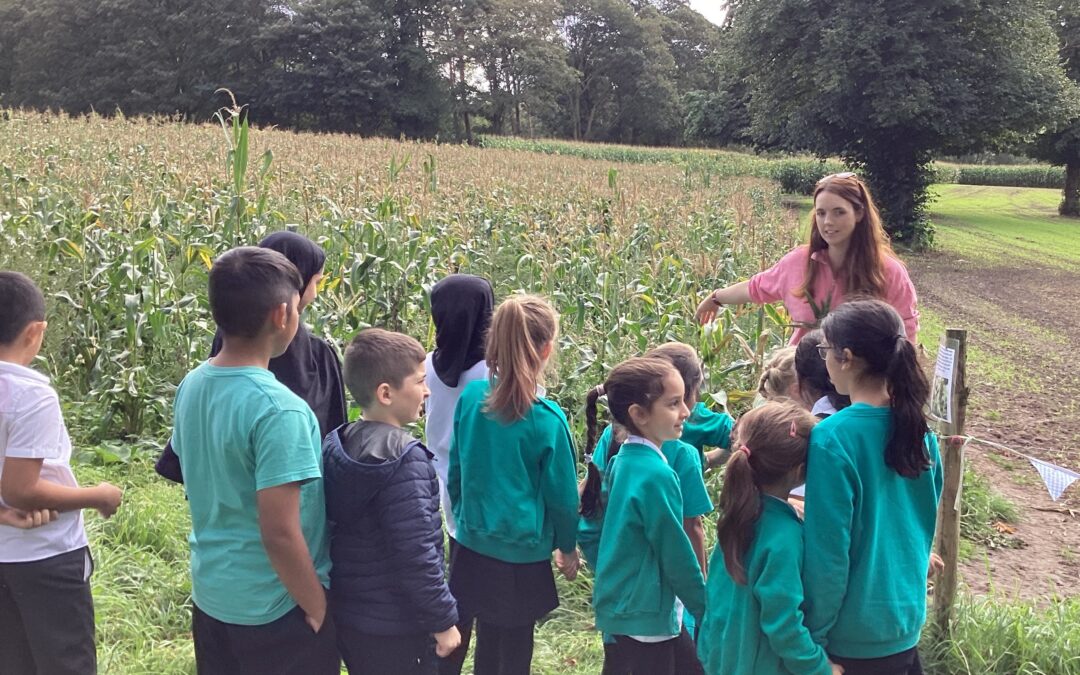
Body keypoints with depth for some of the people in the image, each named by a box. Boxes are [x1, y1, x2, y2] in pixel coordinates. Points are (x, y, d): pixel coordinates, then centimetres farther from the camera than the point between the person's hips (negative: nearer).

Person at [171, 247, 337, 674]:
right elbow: (280, 534, -26)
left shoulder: (191, 387, -1)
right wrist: (318, 608, -13)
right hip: (275, 610, -7)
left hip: (211, 596, 7)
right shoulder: (277, 409, -26)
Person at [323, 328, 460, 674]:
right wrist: (443, 620, -15)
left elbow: (339, 529, 10)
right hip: (396, 626, -8)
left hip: (346, 613, 8)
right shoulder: (405, 458, -23)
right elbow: (416, 553, -25)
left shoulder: (335, 444, 3)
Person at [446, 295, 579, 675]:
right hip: (522, 557, -4)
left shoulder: (470, 398, -7)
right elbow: (561, 494, -8)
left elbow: (456, 472, 6)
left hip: (474, 547, 4)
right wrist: (568, 547, 9)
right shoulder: (547, 419, -19)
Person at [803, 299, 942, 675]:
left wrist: (813, 636, -10)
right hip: (909, 614, 6)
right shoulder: (917, 429, -1)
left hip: (857, 631, -6)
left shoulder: (832, 439, -22)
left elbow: (828, 552, -19)